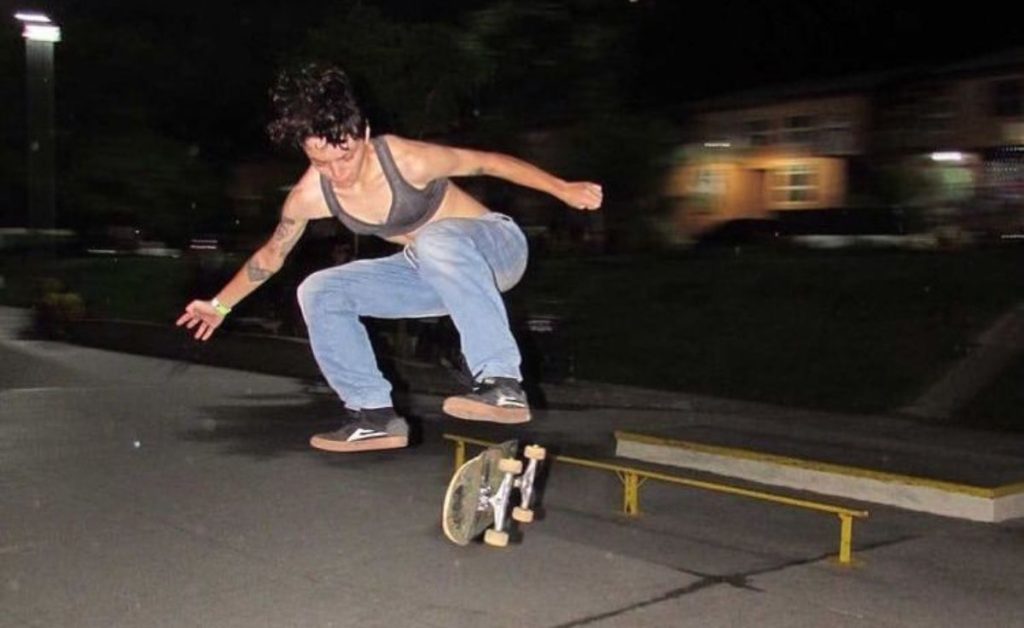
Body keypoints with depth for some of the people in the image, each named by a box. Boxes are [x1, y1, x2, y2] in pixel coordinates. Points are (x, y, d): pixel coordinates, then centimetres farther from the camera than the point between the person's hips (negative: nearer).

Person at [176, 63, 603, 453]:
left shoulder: (407, 161, -28)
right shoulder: (308, 196, -13)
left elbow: (491, 162, -15)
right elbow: (272, 254, 5)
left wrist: (564, 190, -16)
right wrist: (220, 306, 15)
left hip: (495, 248, -6)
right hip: (434, 273, 6)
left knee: (435, 241, -41)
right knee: (318, 293, -6)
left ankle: (502, 384, -39)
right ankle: (375, 414, -1)